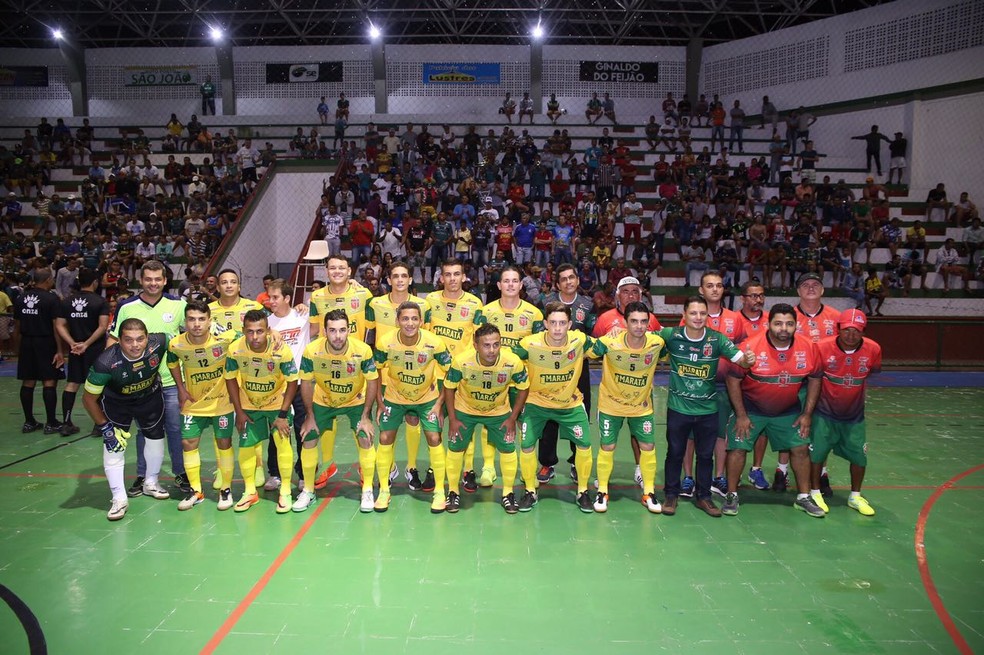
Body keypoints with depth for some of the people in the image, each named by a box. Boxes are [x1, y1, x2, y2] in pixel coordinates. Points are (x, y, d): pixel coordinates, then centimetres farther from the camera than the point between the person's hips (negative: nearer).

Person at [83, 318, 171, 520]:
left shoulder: (158, 343, -35)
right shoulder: (106, 363, -38)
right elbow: (88, 398, -23)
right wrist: (104, 426, -21)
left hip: (150, 396, 3)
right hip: (116, 402, -3)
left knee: (156, 436, 13)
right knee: (113, 444, -11)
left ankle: (150, 483, 36)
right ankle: (119, 498, 1)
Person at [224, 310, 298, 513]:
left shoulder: (281, 351, -30)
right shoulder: (235, 349, -24)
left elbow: (292, 382, -19)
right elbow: (231, 379, -7)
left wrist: (283, 414, -19)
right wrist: (239, 412, -6)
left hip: (277, 403, -2)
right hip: (249, 405, 2)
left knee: (283, 442, -10)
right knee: (246, 446, 5)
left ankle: (285, 492, 6)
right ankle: (250, 492, 24)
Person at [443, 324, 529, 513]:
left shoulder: (513, 362, -31)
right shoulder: (461, 361, -33)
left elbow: (523, 388, -10)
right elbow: (449, 387, -15)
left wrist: (513, 418, -10)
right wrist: (452, 419, -12)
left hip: (499, 412, 1)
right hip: (464, 410, 0)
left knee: (508, 448, -1)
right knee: (455, 449, 2)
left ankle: (508, 493, 20)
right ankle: (453, 492, 24)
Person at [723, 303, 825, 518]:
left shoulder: (809, 347, -13)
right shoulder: (751, 347, -24)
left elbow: (815, 379, 2)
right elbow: (733, 380, -16)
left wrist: (807, 414, 0)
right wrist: (741, 415, -14)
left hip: (789, 411, 3)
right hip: (751, 409, -3)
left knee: (801, 449, 5)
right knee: (738, 448, -6)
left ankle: (803, 497, 24)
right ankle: (731, 496, 12)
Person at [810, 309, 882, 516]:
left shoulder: (873, 350, -15)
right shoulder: (822, 348, -22)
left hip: (854, 415, 3)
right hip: (825, 413, -2)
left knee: (859, 456, 7)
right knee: (817, 453, 1)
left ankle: (855, 497, 28)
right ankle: (815, 493, 22)